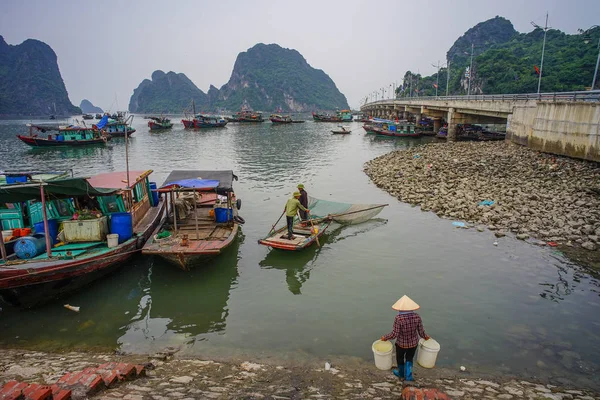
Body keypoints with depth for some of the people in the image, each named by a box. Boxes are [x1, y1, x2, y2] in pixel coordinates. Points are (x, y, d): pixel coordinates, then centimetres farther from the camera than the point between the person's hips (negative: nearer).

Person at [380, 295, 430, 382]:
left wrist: (385, 337, -8)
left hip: (401, 344, -2)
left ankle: (401, 374, 46)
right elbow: (421, 332, -9)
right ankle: (408, 376, 26)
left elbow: (394, 334, -25)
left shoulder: (398, 318, -28)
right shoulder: (417, 316, -17)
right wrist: (425, 337, 12)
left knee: (400, 358, 25)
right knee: (409, 359, 28)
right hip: (414, 343, 3)